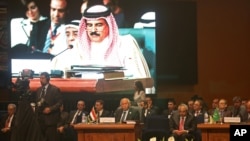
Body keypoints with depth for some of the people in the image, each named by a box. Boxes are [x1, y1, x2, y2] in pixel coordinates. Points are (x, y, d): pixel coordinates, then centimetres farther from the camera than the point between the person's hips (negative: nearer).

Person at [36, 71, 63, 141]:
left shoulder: (55, 89, -4)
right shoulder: (38, 90, 15)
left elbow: (60, 102, -7)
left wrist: (50, 109, -16)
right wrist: (38, 104, 2)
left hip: (51, 118, -6)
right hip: (40, 118, 6)